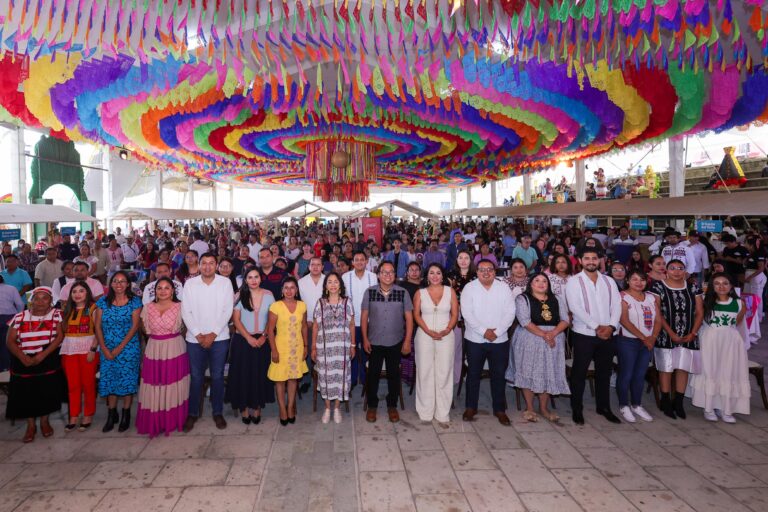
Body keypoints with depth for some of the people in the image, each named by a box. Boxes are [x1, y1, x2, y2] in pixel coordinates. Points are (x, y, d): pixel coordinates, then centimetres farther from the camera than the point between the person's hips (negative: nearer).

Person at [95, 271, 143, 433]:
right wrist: (104, 348, -7)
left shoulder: (135, 301, -3)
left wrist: (120, 347, -13)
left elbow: (135, 326, -8)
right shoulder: (103, 302, 4)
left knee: (128, 380, 2)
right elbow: (98, 326, 2)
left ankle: (126, 414, 15)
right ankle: (112, 414, 21)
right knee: (109, 380, 7)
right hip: (107, 349, 3)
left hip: (128, 348, -2)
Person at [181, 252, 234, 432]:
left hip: (219, 338, 0)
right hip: (195, 338, 1)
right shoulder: (190, 284, -1)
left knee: (217, 376, 8)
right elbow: (186, 312, -3)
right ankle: (193, 413, 25)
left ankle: (218, 412, 24)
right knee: (196, 377, 9)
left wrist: (213, 334, -12)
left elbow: (227, 311, -6)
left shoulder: (225, 283, -3)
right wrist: (198, 335, -10)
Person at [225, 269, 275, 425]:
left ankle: (257, 408, 18)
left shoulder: (268, 295, 1)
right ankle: (244, 408, 15)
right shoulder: (240, 295, -1)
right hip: (243, 340, -1)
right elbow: (236, 319, -4)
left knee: (260, 375, 5)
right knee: (242, 374, 3)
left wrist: (263, 337, -10)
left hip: (262, 341, 1)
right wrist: (249, 338, -12)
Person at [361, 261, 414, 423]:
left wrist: (407, 341, -5)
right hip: (374, 342, 0)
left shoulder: (403, 293, -5)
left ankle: (392, 406, 28)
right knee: (373, 373, 8)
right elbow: (364, 316, 1)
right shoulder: (369, 292, -4)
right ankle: (371, 406, 26)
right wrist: (365, 339, -2)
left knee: (394, 374, 11)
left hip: (395, 342, 0)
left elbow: (409, 318, -2)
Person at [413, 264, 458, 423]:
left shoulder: (450, 291, 5)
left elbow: (455, 314, 3)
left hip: (446, 336, 0)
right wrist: (429, 332, -12)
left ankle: (443, 412, 10)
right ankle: (425, 411, 12)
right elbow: (416, 315, 0)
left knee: (444, 372, 1)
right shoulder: (420, 293, 5)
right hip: (424, 336, 0)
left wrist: (447, 330, -13)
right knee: (425, 372, 3)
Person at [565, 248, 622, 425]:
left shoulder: (609, 281, 10)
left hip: (607, 335, 4)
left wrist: (611, 326, -13)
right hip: (584, 334, -4)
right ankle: (577, 410, 15)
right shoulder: (574, 281, -4)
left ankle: (604, 407, 29)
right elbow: (575, 308, -14)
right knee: (579, 373, 4)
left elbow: (616, 305, 3)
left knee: (604, 372, 14)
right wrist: (597, 327, -17)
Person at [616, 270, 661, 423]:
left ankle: (636, 405, 25)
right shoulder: (623, 297, -9)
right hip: (627, 341, -5)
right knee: (626, 375, 1)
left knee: (640, 375, 12)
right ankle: (624, 406, 14)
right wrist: (643, 337, -16)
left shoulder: (652, 298, 9)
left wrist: (652, 337, -9)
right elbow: (624, 321, -16)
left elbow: (658, 320, 6)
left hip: (648, 342, 6)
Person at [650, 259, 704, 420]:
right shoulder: (658, 287, -4)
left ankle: (678, 402, 17)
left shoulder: (693, 288, 9)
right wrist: (671, 334, -13)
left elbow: (699, 312, 8)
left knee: (683, 368, 5)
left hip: (689, 337, 4)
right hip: (666, 336, -3)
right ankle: (666, 402, 13)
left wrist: (693, 333, -4)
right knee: (665, 368, 2)